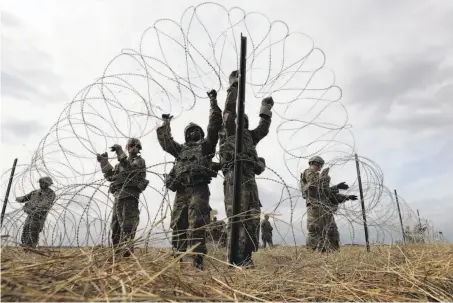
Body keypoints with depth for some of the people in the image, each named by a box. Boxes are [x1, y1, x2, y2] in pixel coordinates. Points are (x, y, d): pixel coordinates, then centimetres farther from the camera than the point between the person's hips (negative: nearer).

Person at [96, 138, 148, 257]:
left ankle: (126, 253, -16)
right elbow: (110, 176, 24)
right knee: (116, 225, 10)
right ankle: (117, 252, 18)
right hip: (118, 196, 8)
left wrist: (120, 153, -19)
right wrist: (104, 162, 17)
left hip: (129, 196, -8)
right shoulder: (122, 163, 25)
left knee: (127, 226, -14)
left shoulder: (140, 161, 4)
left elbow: (130, 169, -17)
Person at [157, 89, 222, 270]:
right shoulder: (181, 149, 28)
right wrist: (165, 123, 31)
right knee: (178, 225, 4)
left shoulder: (206, 145, 16)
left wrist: (213, 102, 5)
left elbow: (214, 126, 7)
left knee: (196, 225, -12)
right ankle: (177, 259, 11)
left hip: (199, 189, -5)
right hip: (181, 191, 5)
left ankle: (197, 260, -12)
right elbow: (165, 141, 28)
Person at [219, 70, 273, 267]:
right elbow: (229, 110, 4)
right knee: (237, 218, -13)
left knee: (252, 218, 2)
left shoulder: (249, 137, 30)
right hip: (235, 177, -8)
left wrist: (266, 109, 35)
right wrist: (234, 86, 5)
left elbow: (263, 129, 35)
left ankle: (246, 258, 6)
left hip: (249, 178, 8)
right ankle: (237, 260, -12)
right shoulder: (229, 132, 12)